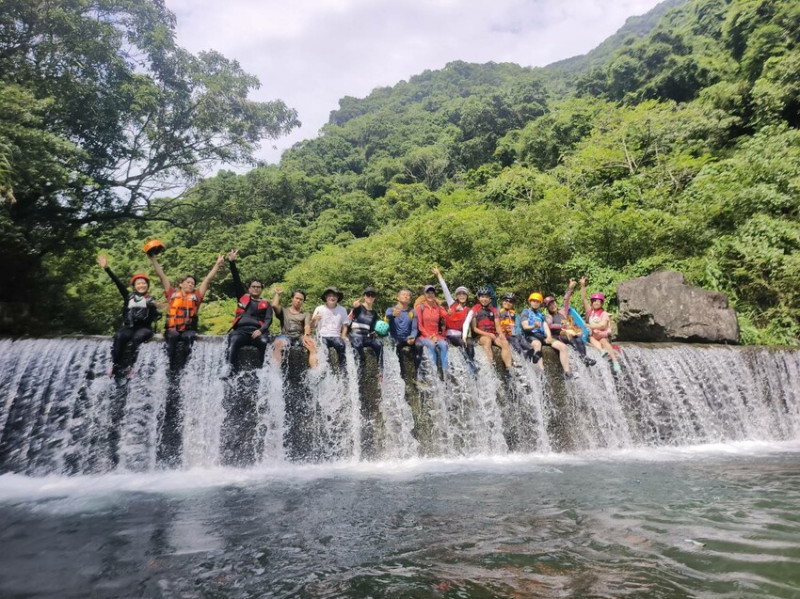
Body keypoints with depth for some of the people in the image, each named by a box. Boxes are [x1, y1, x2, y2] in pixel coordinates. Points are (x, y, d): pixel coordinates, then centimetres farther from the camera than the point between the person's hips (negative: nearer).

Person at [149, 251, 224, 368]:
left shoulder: (196, 296, 13)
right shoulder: (172, 294, 14)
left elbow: (208, 279, 12)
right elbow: (161, 275, 15)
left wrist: (218, 264, 10)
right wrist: (153, 258, 14)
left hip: (188, 330, 0)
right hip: (172, 330, 0)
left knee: (189, 337, -31)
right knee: (172, 336, -31)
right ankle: (171, 366, -22)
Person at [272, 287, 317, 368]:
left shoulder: (306, 314, 21)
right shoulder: (284, 312, 21)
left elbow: (307, 326, 1)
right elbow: (274, 305, -1)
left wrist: (306, 335, -21)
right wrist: (277, 293, 16)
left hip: (300, 336, 1)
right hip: (286, 336, -1)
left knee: (313, 345, -31)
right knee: (278, 343, -35)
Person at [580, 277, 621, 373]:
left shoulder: (604, 314, 2)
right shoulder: (590, 310, 10)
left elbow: (602, 325, -13)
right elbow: (584, 298, 2)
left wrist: (589, 326, -16)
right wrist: (583, 285, -7)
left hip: (603, 335, -2)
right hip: (592, 335, 2)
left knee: (603, 340, -33)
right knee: (591, 337, -31)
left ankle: (615, 361, -44)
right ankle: (602, 351, -56)